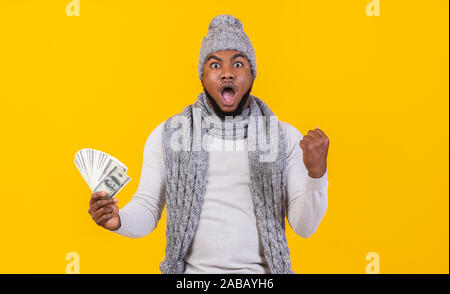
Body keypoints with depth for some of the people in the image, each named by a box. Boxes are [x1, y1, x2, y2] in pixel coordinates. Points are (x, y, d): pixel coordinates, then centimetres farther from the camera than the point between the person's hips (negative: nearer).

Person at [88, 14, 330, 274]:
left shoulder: (286, 137, 2)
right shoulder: (167, 135, 2)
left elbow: (304, 227, -2)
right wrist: (119, 219, -17)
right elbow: (147, 211, 3)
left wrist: (316, 173, -17)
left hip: (261, 270, 0)